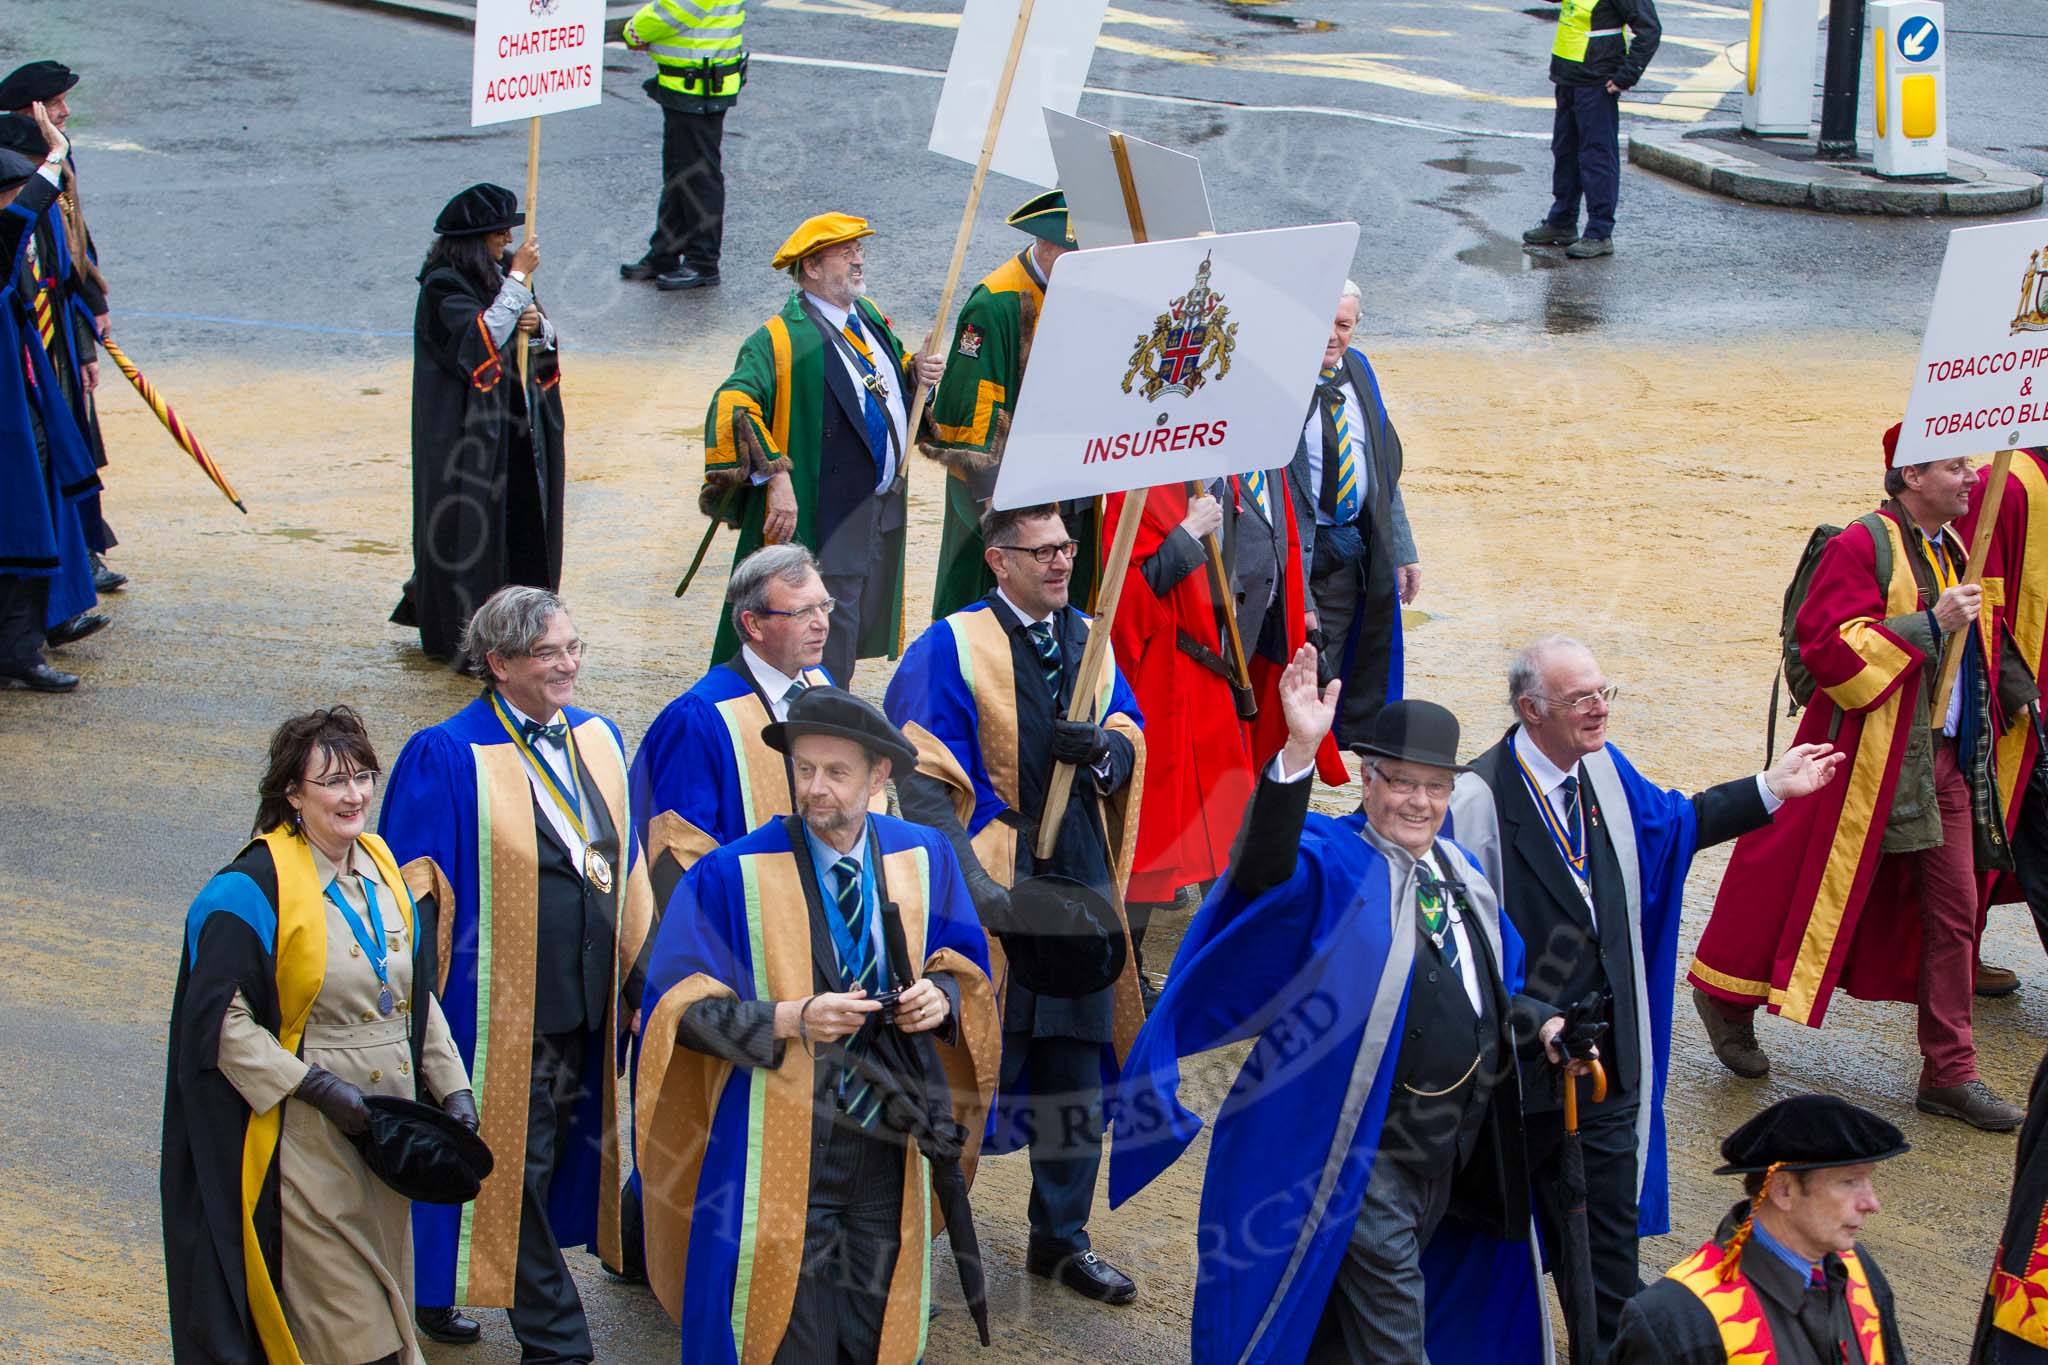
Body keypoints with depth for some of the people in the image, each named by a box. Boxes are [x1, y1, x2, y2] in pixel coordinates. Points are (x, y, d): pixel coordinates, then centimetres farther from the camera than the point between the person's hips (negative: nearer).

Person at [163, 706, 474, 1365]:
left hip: (388, 1126, 7)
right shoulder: (253, 890, -15)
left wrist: (453, 1088, 4)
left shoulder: (385, 872, 7)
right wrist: (320, 1088, -20)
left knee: (383, 1308, 14)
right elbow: (222, 1020, -17)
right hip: (307, 1138, -7)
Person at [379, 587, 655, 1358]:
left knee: (558, 1155, 16)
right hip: (500, 1008, -7)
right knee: (514, 1165, 3)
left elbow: (625, 862, 13)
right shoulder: (446, 759, -14)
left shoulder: (598, 739, 6)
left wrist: (640, 976, 10)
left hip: (584, 1004, 7)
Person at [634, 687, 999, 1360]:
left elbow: (965, 959, 14)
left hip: (890, 1145, 4)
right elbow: (681, 1005, -9)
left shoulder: (925, 860, 4)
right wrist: (789, 1019, -23)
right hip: (777, 1150, -4)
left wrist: (943, 995, -9)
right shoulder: (732, 875, -9)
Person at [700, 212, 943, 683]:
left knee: (865, 623, 18)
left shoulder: (868, 316, 9)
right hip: (827, 517, -8)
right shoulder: (781, 339, -17)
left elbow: (891, 373, 27)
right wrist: (776, 478, -38)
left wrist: (916, 371, 2)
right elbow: (733, 405, -29)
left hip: (885, 510, 8)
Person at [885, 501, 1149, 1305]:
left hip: (1080, 876, 5)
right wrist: (969, 881, -24)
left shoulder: (1087, 640, 10)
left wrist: (1101, 748, -14)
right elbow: (923, 779, -13)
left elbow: (1131, 743, 11)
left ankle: (1061, 1239, 21)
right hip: (993, 883, -5)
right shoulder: (950, 648, -8)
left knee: (1077, 1067, 9)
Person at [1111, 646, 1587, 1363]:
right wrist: (1299, 754, -48)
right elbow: (1265, 868, -36)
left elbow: (1498, 990, 22)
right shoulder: (1332, 862, -12)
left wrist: (1539, 1026, 1)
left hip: (1456, 1142, 7)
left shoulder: (1461, 874, 11)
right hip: (1367, 1150, -7)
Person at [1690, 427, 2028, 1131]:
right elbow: (1824, 644, -23)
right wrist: (1927, 626, -25)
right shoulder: (1864, 546, -14)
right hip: (1870, 759, -7)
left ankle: (1950, 1073, 9)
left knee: (1952, 913, 4)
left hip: (1943, 762, 7)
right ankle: (1728, 996, 27)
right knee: (1817, 885, 4)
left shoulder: (1952, 550, 12)